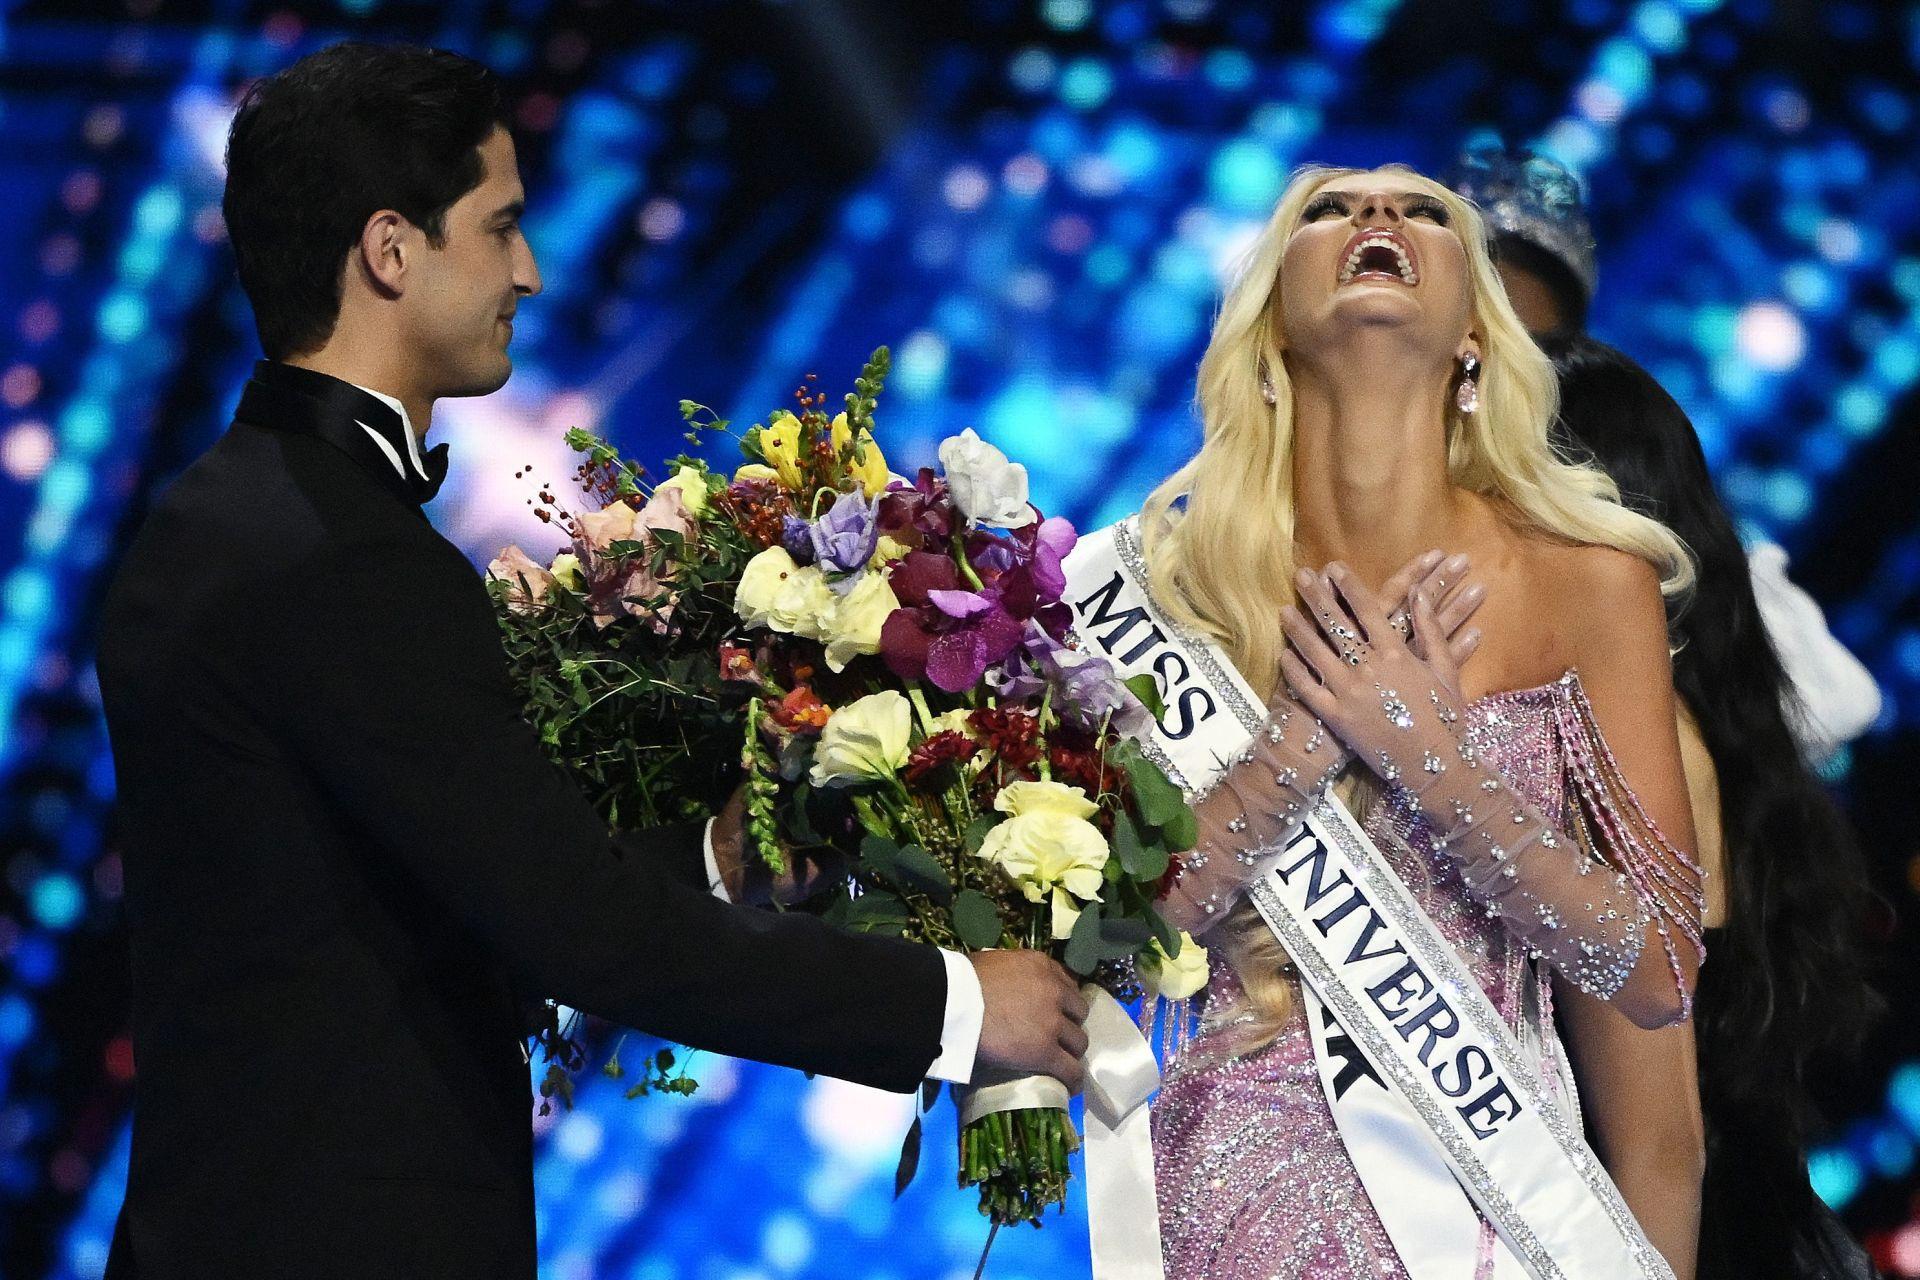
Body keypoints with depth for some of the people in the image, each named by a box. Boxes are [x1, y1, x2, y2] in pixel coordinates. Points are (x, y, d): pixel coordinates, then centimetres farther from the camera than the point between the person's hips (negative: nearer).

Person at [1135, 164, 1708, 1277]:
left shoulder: (1590, 580, -7)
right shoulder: (1179, 569, -3)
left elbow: (1656, 974, -8)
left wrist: (1434, 762, -19)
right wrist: (1305, 740, -18)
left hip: (1500, 1181, 0)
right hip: (1242, 1177, 0)